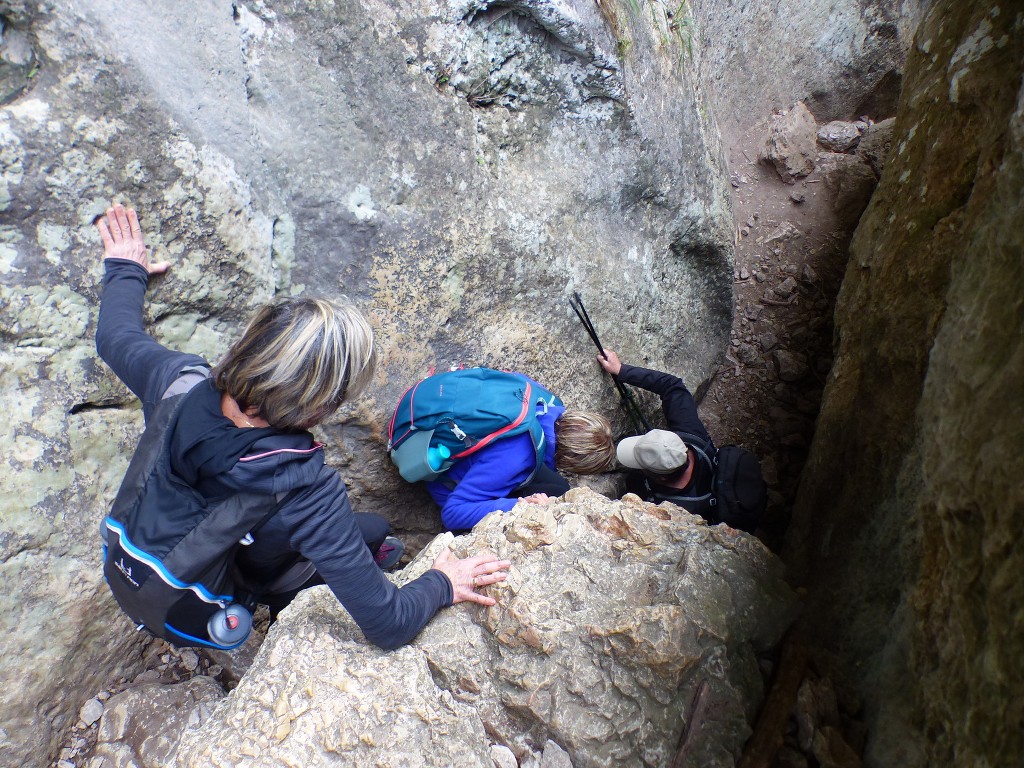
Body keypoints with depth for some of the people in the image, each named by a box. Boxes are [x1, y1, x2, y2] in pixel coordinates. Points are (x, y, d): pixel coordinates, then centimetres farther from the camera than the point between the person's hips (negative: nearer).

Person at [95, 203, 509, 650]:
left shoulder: (179, 383, -31)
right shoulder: (304, 488, -45)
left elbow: (116, 336, -5)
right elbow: (388, 625, -38)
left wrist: (125, 271, 13)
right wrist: (442, 584, -19)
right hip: (257, 596, -4)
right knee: (376, 530, 17)